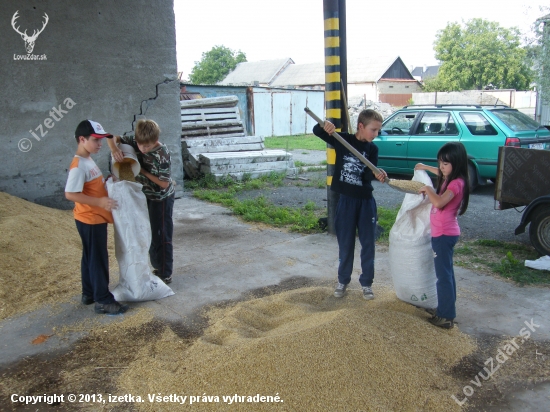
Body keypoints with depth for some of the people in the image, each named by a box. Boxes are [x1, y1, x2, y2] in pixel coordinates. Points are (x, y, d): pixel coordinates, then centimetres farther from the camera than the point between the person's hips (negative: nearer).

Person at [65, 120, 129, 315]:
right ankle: (103, 301, 6)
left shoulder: (88, 160, 9)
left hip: (95, 218, 10)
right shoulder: (79, 166, -21)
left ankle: (89, 293, 30)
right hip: (90, 220, -10)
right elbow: (70, 194, -27)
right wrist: (100, 202, -29)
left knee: (90, 258, 18)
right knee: (98, 259, -2)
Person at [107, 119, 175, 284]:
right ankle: (158, 267, 32)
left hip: (161, 198, -7)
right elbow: (113, 138, -5)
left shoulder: (162, 154, -28)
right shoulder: (135, 140, -12)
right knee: (151, 233, 17)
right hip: (147, 195, 7)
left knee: (161, 236, 1)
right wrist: (115, 149, -26)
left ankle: (165, 275, 13)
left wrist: (143, 172, -23)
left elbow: (164, 183, -24)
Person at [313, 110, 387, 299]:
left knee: (368, 243, 7)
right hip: (345, 200, -1)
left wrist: (377, 174, -35)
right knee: (345, 243, 9)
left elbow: (368, 175, -11)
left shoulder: (372, 149, 1)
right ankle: (343, 280, 27)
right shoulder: (343, 140, -4)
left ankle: (366, 282, 23)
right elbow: (317, 131, -5)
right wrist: (325, 126, -27)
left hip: (365, 201, 2)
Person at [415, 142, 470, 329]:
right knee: (446, 272, 18)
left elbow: (438, 202, -34)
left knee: (443, 275, -4)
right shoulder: (449, 179, 8)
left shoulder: (456, 183, -20)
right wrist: (426, 167, 35)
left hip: (444, 234, -10)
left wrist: (427, 189, -20)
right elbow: (441, 172, 34)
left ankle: (446, 316, 3)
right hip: (443, 233, 10)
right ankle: (447, 309, 30)